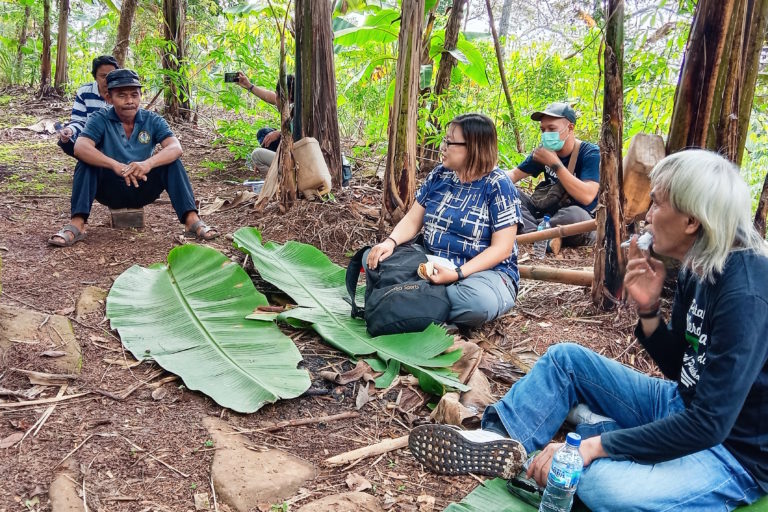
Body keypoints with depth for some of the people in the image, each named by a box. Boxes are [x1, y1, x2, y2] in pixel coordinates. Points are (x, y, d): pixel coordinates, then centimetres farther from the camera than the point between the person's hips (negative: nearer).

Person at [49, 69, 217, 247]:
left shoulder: (152, 120, -3)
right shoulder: (100, 119, -7)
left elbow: (176, 148, -21)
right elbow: (80, 147, -26)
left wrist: (148, 163, -42)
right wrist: (115, 165, -43)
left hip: (143, 190, 1)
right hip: (110, 190, -1)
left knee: (172, 162, -21)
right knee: (87, 161, -25)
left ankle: (192, 220, -30)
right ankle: (77, 225, -32)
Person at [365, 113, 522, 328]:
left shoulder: (498, 186, -12)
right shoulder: (439, 175, 5)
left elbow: (501, 248, -15)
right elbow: (413, 220, 5)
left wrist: (458, 274, -26)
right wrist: (390, 242, -16)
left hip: (484, 271, -5)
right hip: (431, 265, 5)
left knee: (481, 301, -40)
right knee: (372, 258, -9)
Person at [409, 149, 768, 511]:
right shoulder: (698, 268, -1)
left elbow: (709, 425, -29)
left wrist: (593, 447, -28)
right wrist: (648, 308, -10)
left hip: (735, 451, -8)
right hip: (686, 408, 8)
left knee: (602, 482, -35)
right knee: (565, 358, 7)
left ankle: (596, 431, -6)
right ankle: (499, 442, 1)